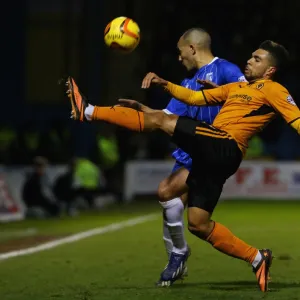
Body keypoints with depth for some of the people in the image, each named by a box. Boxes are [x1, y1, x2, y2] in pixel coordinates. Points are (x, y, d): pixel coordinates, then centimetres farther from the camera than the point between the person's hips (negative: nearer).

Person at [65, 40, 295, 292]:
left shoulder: (272, 89, 5)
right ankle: (257, 258, 9)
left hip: (225, 147, -9)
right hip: (211, 154, 9)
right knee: (198, 224, 4)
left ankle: (88, 111, -15)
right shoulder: (236, 88, 29)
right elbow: (195, 98, 30)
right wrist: (165, 85, 17)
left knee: (161, 120, -16)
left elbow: (296, 118, -6)